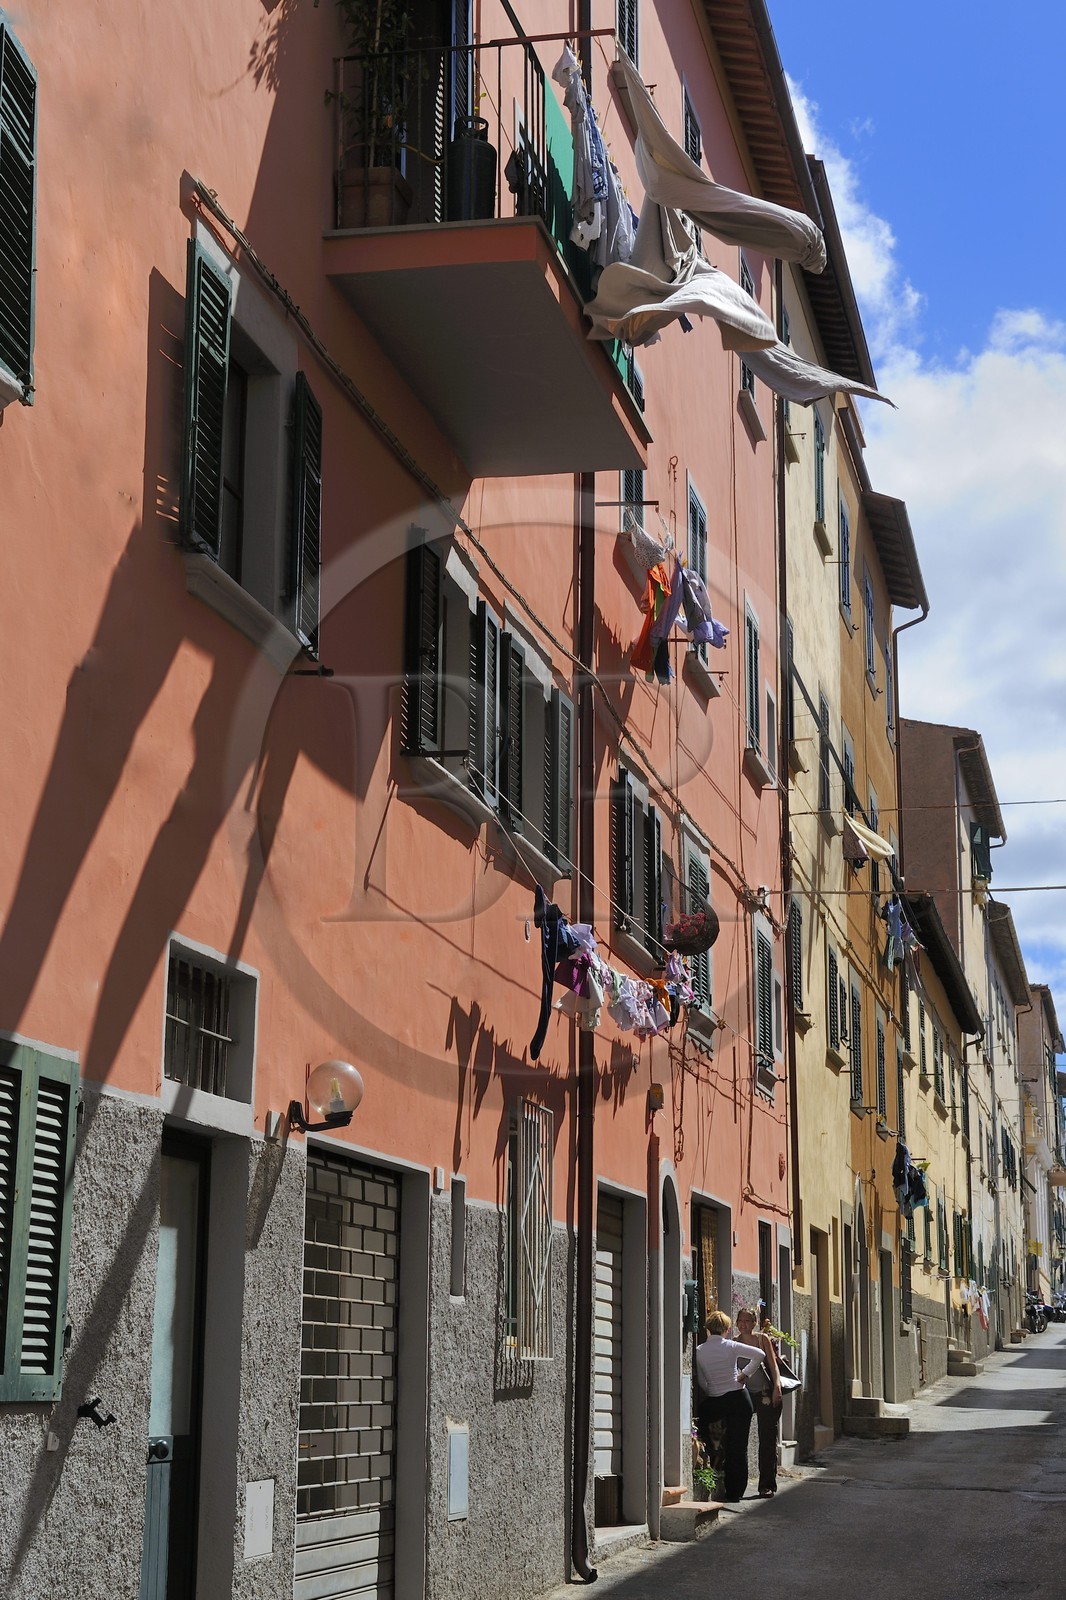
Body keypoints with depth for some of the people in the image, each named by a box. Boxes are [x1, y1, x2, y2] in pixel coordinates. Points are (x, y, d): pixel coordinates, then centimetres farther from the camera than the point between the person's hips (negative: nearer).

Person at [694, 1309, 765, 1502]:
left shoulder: (699, 1351, -3)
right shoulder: (731, 1346, -6)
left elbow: (701, 1383, 0)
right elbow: (759, 1354, -10)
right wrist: (745, 1374, 0)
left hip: (715, 1402, 0)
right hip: (739, 1398, 0)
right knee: (738, 1446, 6)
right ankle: (736, 1491, 9)